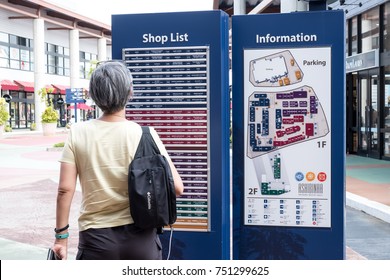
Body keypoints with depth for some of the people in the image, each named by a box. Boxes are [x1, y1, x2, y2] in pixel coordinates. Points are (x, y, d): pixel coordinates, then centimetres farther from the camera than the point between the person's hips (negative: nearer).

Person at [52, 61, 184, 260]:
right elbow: (176, 187, -10)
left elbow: (65, 189, -7)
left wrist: (61, 235, 2)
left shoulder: (78, 133, -5)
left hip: (96, 238, 0)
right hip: (140, 236, 0)